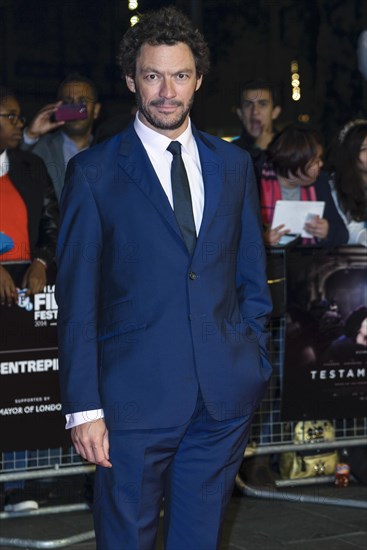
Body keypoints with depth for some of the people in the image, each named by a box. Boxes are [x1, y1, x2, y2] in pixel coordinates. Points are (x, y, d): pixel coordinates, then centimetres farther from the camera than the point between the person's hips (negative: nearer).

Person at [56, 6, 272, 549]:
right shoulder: (94, 172, -2)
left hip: (225, 396, 3)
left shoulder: (233, 164, 10)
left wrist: (254, 362, 6)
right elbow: (76, 297, -4)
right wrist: (84, 406, -8)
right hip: (136, 397, -3)